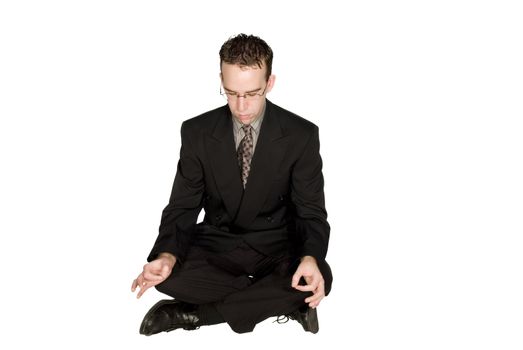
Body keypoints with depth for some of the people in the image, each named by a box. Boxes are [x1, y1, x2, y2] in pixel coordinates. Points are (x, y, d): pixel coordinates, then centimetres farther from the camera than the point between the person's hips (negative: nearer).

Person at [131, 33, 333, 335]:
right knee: (170, 275, -30)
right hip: (216, 244, 1)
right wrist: (167, 255, -29)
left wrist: (310, 258, -33)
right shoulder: (197, 132, -8)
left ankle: (195, 313, -21)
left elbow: (311, 211, -10)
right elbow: (183, 207, -6)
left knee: (319, 278, -33)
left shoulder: (302, 135, -11)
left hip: (275, 246, 0)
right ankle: (283, 301, -17)